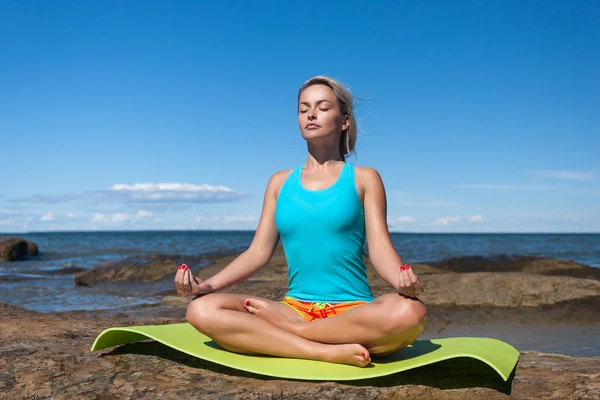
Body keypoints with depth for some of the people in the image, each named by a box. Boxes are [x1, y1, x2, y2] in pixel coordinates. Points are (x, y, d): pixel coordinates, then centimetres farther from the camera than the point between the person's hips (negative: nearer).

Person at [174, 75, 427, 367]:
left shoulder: (364, 179, 7)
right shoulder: (280, 182, 14)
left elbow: (380, 250, -2)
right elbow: (259, 251, 9)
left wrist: (403, 280, -26)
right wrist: (206, 284, -7)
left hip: (354, 311, -2)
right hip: (294, 307, 2)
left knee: (410, 313, -37)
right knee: (201, 310, -23)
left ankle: (289, 330, -18)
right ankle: (331, 352, -27)